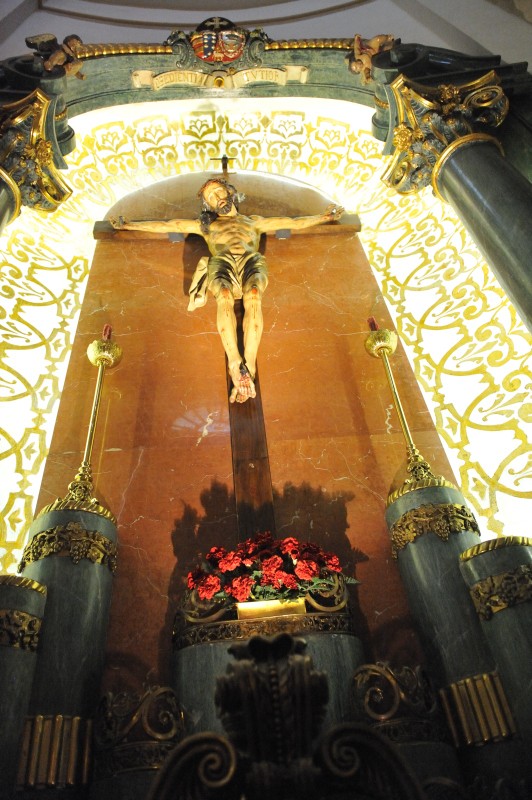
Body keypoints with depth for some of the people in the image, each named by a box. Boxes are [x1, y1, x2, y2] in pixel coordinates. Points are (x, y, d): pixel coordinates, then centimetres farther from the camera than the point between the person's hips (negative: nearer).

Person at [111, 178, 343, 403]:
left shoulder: (254, 221, 39)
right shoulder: (205, 224, 38)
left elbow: (293, 222, 38)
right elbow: (165, 225, 35)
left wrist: (325, 216, 33)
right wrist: (129, 225, 30)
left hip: (252, 260, 0)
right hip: (222, 262, 0)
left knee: (253, 296, -37)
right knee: (224, 296, -37)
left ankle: (248, 367, -47)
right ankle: (237, 367, -47)